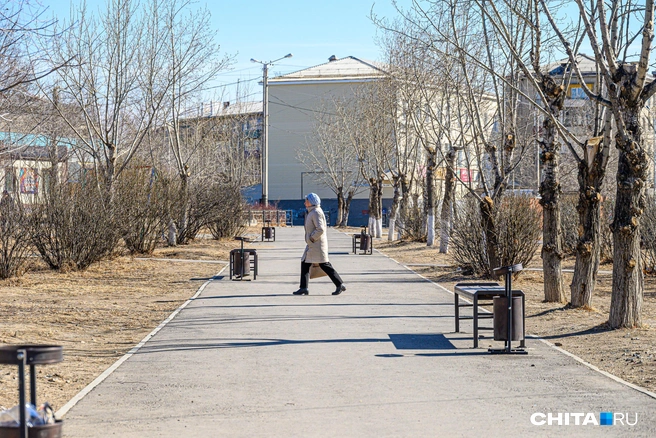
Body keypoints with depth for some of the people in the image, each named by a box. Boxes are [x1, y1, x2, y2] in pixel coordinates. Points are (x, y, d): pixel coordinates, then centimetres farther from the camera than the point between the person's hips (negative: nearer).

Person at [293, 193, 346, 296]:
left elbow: (320, 229, -25)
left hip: (317, 244, -11)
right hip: (312, 245, 11)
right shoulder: (312, 212, 16)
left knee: (324, 265, -7)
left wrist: (311, 238, -17)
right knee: (305, 263, 7)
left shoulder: (316, 212, -16)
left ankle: (340, 285, -2)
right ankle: (303, 288, 6)